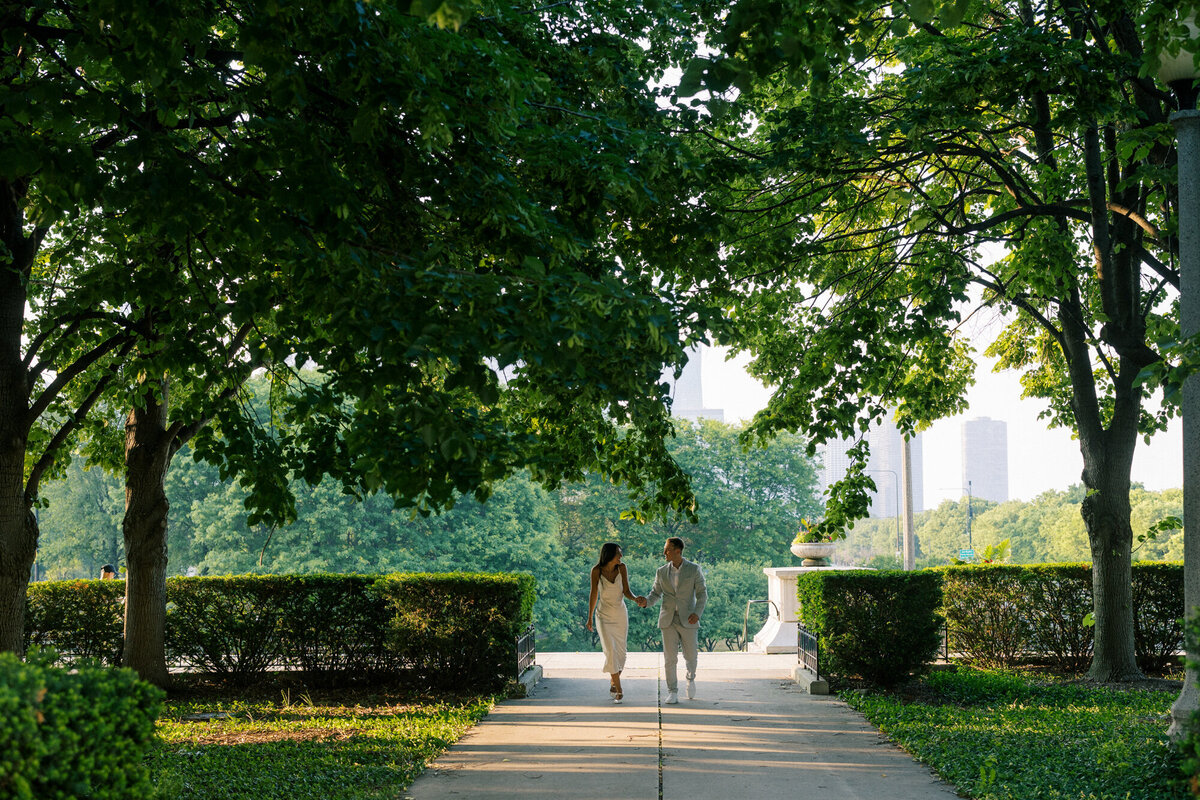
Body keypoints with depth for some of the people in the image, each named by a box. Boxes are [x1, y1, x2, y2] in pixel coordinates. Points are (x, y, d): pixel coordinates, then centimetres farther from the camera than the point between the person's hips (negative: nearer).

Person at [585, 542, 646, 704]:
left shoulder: (622, 568, -7)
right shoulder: (597, 570, -12)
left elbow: (626, 591, -7)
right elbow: (593, 594, -2)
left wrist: (636, 599, -29)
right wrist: (589, 618, 5)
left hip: (621, 615, 3)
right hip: (604, 616, -3)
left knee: (620, 652, 7)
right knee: (611, 652, -16)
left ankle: (613, 683, 32)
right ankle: (619, 691, -13)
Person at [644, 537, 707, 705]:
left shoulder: (694, 569, -2)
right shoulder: (662, 572, 6)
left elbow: (702, 593, -3)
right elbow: (656, 594, 11)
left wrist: (697, 612, -19)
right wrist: (646, 601, -11)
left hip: (688, 620, -2)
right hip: (668, 620, 2)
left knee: (690, 656, 6)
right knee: (670, 658, -3)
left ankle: (691, 678, 37)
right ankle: (672, 693, 5)